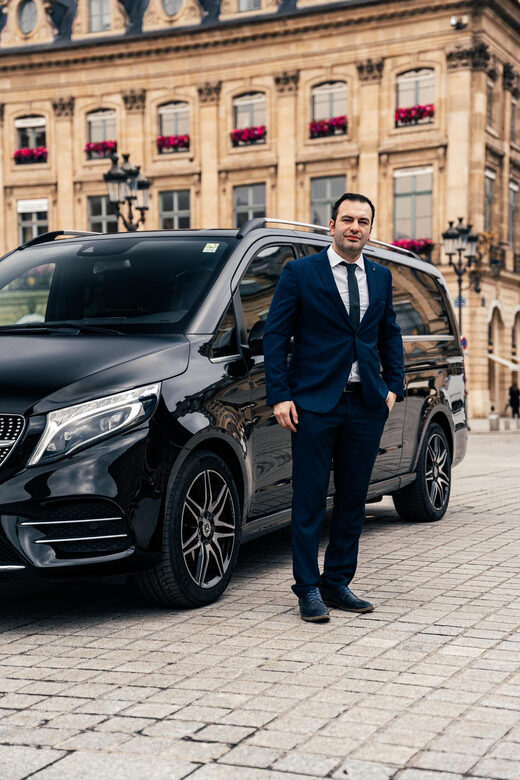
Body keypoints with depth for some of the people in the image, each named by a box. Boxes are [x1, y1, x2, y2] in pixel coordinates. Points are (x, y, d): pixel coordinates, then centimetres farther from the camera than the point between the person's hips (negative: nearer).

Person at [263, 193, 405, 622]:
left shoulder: (381, 276, 13)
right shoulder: (300, 273, -1)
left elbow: (390, 334, 19)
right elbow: (275, 335, -2)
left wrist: (394, 387, 8)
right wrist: (279, 396, -10)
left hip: (366, 405, 5)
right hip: (315, 403, -4)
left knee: (353, 499, 9)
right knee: (310, 501, -1)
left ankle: (338, 582, 20)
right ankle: (309, 589, 8)